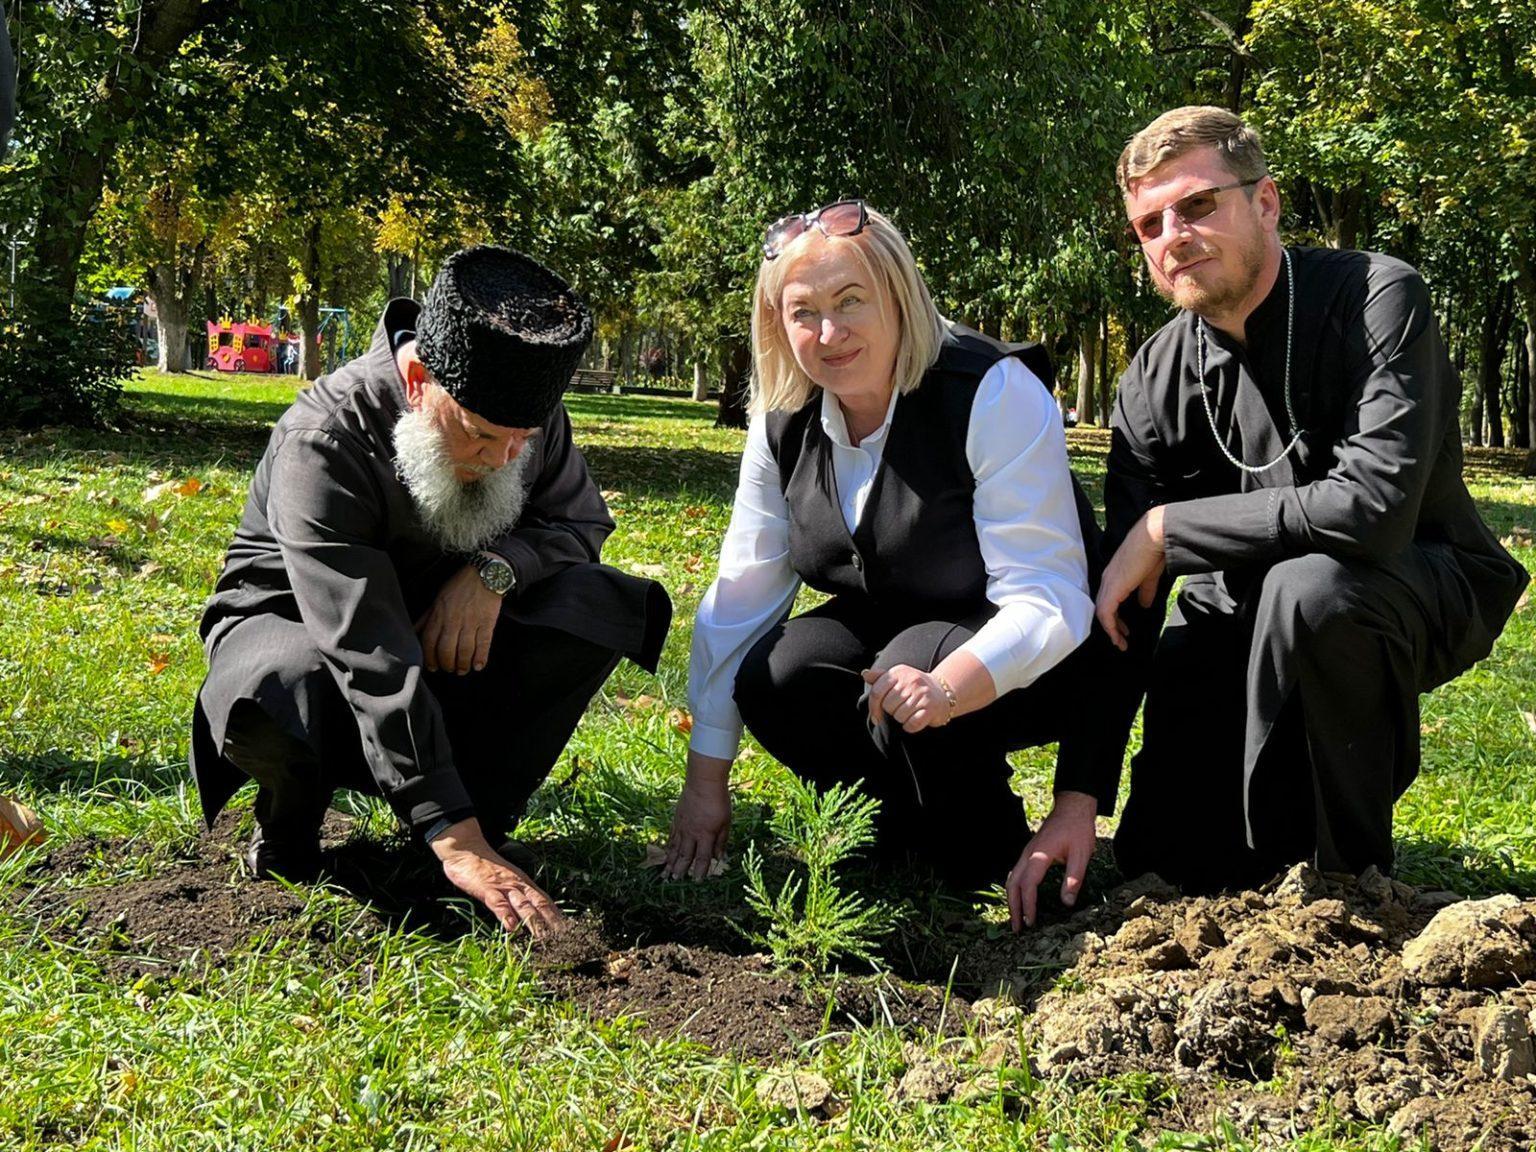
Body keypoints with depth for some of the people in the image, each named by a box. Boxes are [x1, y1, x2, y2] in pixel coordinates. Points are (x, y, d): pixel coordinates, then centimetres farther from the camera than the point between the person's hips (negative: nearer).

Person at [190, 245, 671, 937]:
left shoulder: (526, 413, -15)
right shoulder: (323, 442, -33)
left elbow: (580, 524, 0)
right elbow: (370, 658, -40)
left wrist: (495, 568, -26)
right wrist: (454, 839, -46)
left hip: (451, 631, 5)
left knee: (604, 602, -21)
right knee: (277, 696, -41)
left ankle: (482, 816, -10)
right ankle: (287, 839, -5)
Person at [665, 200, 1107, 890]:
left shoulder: (994, 394, -24)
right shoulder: (784, 421, -5)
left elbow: (1049, 598, -29)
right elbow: (740, 598, -2)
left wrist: (947, 686, -49)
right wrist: (705, 780, -4)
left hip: (1013, 658, -5)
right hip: (885, 632, 6)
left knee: (912, 695, -35)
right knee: (769, 683, -22)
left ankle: (986, 861, -5)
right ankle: (897, 833, 5)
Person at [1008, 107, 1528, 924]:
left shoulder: (1377, 300, -24)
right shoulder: (1156, 382, -9)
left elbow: (1375, 507, -37)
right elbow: (1121, 600, -9)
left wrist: (1166, 530, -27)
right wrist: (1078, 796, -16)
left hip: (1421, 588, -5)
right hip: (1248, 607, 5)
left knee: (1307, 587, -39)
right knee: (1168, 857, -4)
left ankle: (1344, 874, -17)